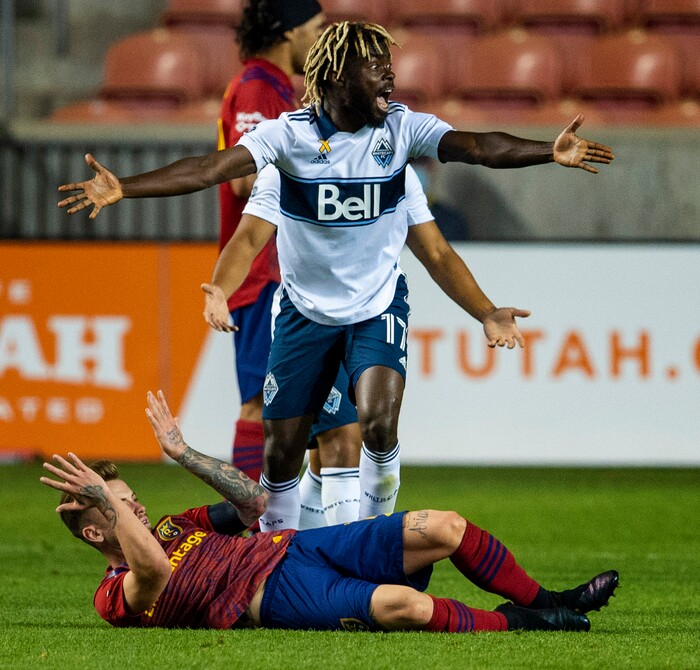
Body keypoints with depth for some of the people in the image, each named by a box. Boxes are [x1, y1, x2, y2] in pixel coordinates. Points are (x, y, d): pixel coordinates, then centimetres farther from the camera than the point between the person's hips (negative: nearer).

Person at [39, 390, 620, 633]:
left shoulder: (175, 526, 26)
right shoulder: (120, 594, -1)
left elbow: (254, 502, 33)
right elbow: (151, 567, -26)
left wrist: (181, 452, 29)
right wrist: (102, 497, -22)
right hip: (276, 594, -10)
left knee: (445, 528, -6)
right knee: (403, 605, -35)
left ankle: (542, 601, 8)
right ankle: (512, 624, -15)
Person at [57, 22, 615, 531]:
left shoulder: (402, 128, -11)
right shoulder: (289, 133, -15)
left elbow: (478, 147, -24)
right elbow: (208, 169, -23)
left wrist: (548, 153, -41)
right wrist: (122, 189, -35)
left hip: (378, 306, 0)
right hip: (304, 313, 0)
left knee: (378, 425, -24)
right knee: (280, 453, 3)